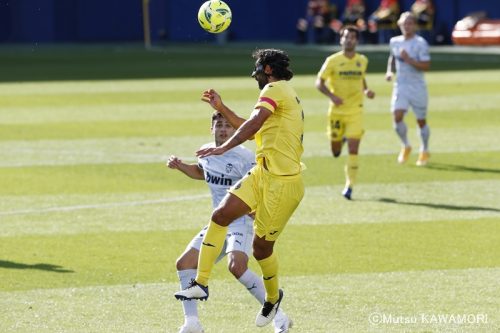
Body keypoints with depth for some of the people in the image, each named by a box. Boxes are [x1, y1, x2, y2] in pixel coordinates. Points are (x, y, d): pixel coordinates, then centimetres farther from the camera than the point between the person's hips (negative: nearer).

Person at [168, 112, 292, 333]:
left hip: (241, 222, -8)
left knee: (236, 266, -30)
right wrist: (180, 166, 16)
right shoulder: (206, 151, 7)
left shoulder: (244, 157, -15)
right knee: (184, 264, 1)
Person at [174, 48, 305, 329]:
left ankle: (273, 297, 25)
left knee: (262, 246, 0)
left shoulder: (275, 89, -9)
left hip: (283, 183, -10)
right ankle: (201, 283, -7)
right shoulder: (286, 95, 22)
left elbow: (255, 122, -28)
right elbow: (253, 131, 33)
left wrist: (225, 147, -38)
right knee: (220, 215, -5)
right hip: (262, 176, 10)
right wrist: (222, 109, 30)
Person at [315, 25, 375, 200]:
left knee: (353, 149, -11)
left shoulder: (362, 60, 4)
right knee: (336, 151, 9)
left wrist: (366, 91, 2)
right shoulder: (332, 61, -6)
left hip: (355, 112, 1)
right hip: (336, 111, -1)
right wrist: (331, 95, -20)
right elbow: (319, 82, -4)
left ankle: (349, 185, -2)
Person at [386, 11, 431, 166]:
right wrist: (390, 71, 8)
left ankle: (424, 151, 25)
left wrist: (409, 60, -27)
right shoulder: (394, 42, 6)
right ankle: (405, 146, 11)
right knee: (397, 117, -13)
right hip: (400, 85, 3)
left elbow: (426, 65, -17)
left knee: (421, 121, 6)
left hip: (417, 87, -3)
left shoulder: (420, 43, -11)